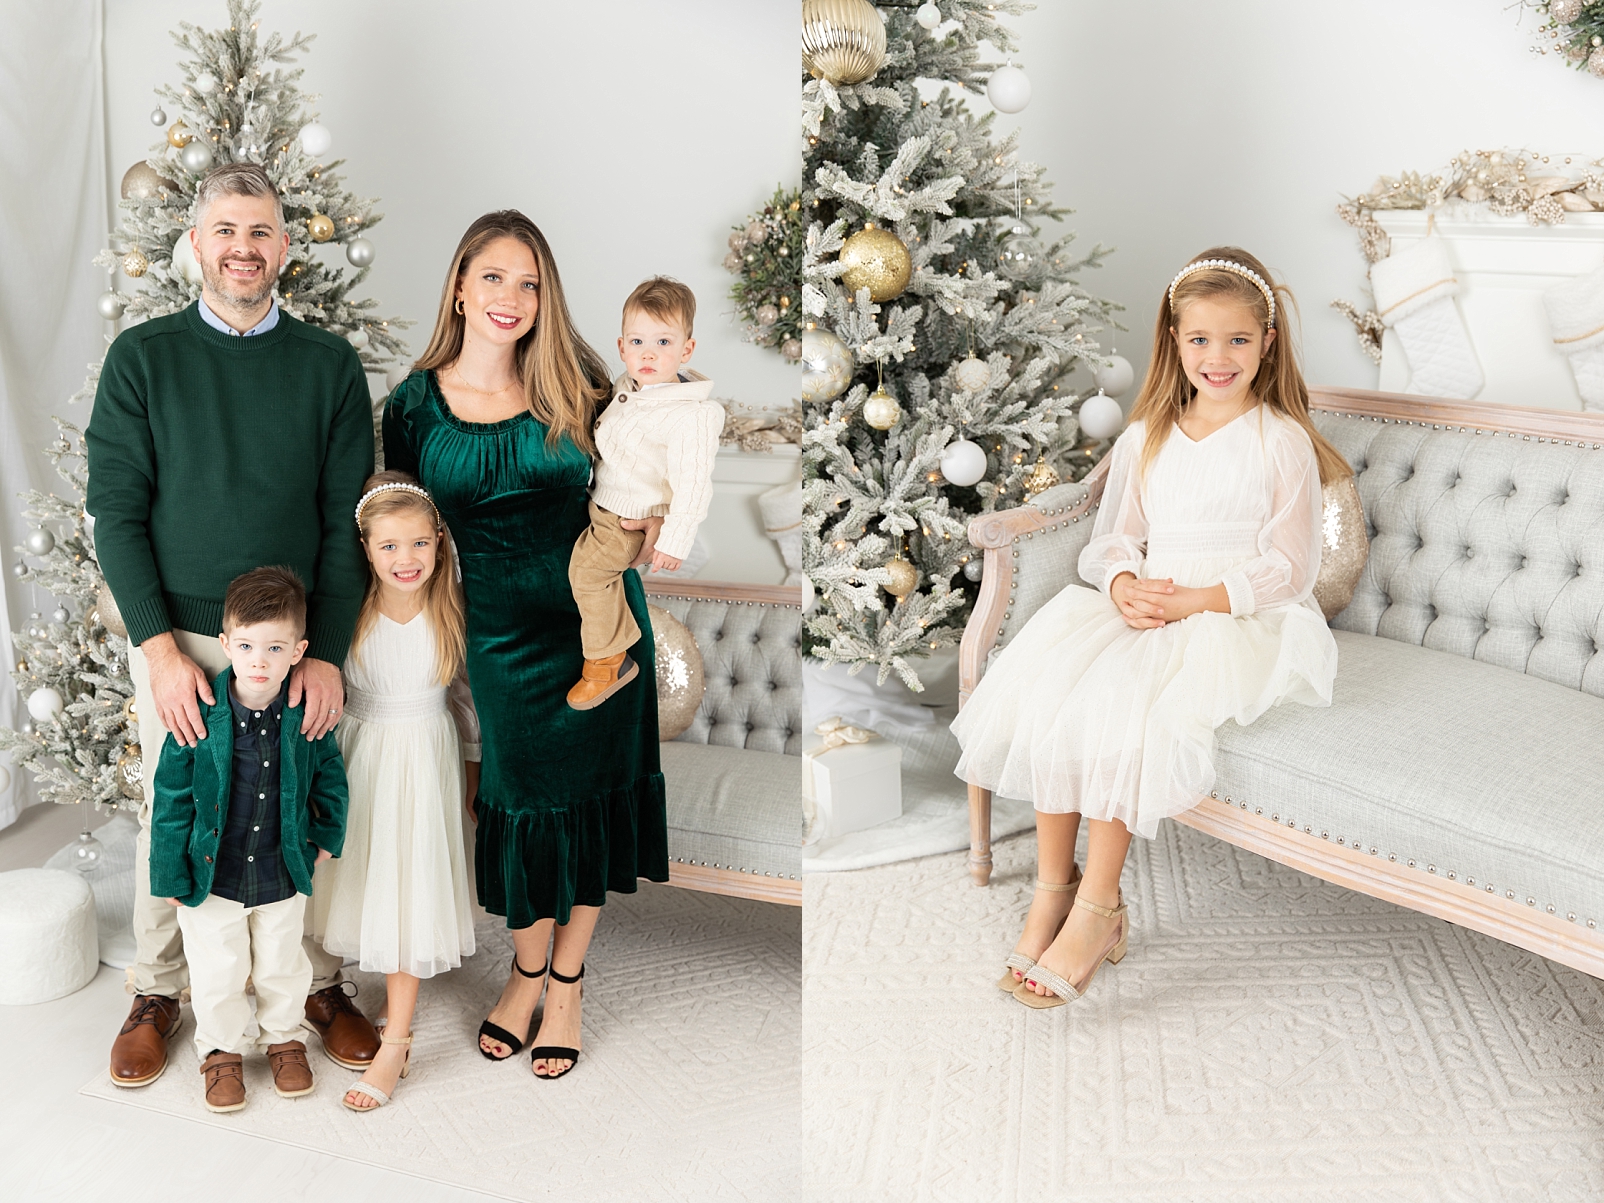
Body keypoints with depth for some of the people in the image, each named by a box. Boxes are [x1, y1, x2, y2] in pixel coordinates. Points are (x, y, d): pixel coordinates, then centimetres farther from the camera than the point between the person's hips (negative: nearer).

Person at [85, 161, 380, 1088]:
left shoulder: (330, 365, 2)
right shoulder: (143, 357, 0)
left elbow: (347, 520, 0)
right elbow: (117, 508, -3)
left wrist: (328, 652, -8)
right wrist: (159, 647, -11)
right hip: (178, 637, 0)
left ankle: (323, 984, 27)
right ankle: (157, 993, 29)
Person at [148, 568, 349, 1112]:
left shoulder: (307, 714, -13)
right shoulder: (199, 715, -19)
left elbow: (330, 775, 5)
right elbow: (172, 797, -11)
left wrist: (326, 837, 8)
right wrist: (170, 874, -7)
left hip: (283, 873, 2)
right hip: (212, 874, -1)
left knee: (282, 965, 19)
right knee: (217, 972, 13)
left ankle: (285, 1038, 42)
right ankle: (222, 1050, 37)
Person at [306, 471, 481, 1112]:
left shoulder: (453, 611, -11)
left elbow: (468, 692, 2)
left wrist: (474, 763, 9)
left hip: (424, 756, -1)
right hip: (358, 753, 1)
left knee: (407, 891, -3)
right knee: (365, 881, 11)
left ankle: (395, 1042, 3)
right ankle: (396, 991, 37)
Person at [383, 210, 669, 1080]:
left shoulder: (571, 385, -3)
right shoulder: (416, 403, -3)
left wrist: (644, 512, -7)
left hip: (600, 618, 1)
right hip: (504, 633, -1)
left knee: (591, 792, 9)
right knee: (524, 794, 9)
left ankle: (566, 981, 27)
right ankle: (526, 969, 33)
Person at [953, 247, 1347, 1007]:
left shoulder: (1281, 440, 0)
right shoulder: (1147, 438, 15)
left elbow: (1290, 565, -4)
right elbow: (1113, 538, 14)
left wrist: (1194, 599, -17)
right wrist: (1124, 584, -10)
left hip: (1238, 621, -5)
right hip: (1143, 612, 5)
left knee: (1122, 703, -32)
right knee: (1042, 688, -23)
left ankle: (1097, 907, -22)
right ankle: (1052, 887, -16)